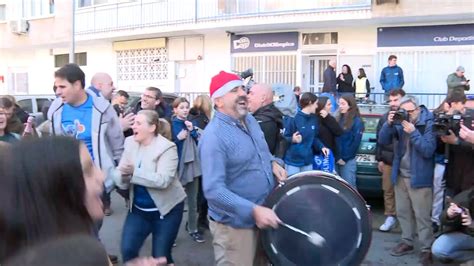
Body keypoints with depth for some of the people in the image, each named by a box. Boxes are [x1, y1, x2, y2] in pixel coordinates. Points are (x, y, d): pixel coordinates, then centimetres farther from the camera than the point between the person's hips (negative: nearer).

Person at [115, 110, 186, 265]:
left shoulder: (166, 147, -16)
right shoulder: (130, 143, 0)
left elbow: (163, 180, -28)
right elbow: (121, 182, -1)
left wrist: (133, 172, -32)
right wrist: (123, 174, -25)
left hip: (165, 209, -4)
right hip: (138, 209, 5)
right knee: (127, 250, -2)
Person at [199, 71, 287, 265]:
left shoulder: (249, 120, 2)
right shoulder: (214, 136, -25)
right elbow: (214, 190, -30)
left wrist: (272, 163, 0)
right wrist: (254, 211, -35)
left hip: (263, 215, 8)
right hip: (234, 223, -8)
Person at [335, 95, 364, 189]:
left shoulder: (357, 121, -5)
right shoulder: (338, 119, 12)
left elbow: (355, 142, -9)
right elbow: (333, 139, 8)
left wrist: (345, 158, -10)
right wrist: (337, 157, -1)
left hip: (348, 160, -5)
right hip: (336, 159, 5)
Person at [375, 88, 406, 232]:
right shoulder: (384, 118, 9)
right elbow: (379, 139, 13)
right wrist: (379, 158, 12)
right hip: (388, 160, 5)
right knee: (388, 190, 10)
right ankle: (390, 217, 21)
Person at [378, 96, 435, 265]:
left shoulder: (428, 123, -13)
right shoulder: (400, 122, 1)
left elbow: (428, 150, -20)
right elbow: (383, 141, -3)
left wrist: (413, 132, -28)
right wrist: (389, 124, -19)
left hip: (419, 178, -6)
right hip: (400, 175, 6)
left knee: (422, 215, -1)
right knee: (402, 212, 15)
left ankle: (426, 249, 9)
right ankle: (407, 242, 29)